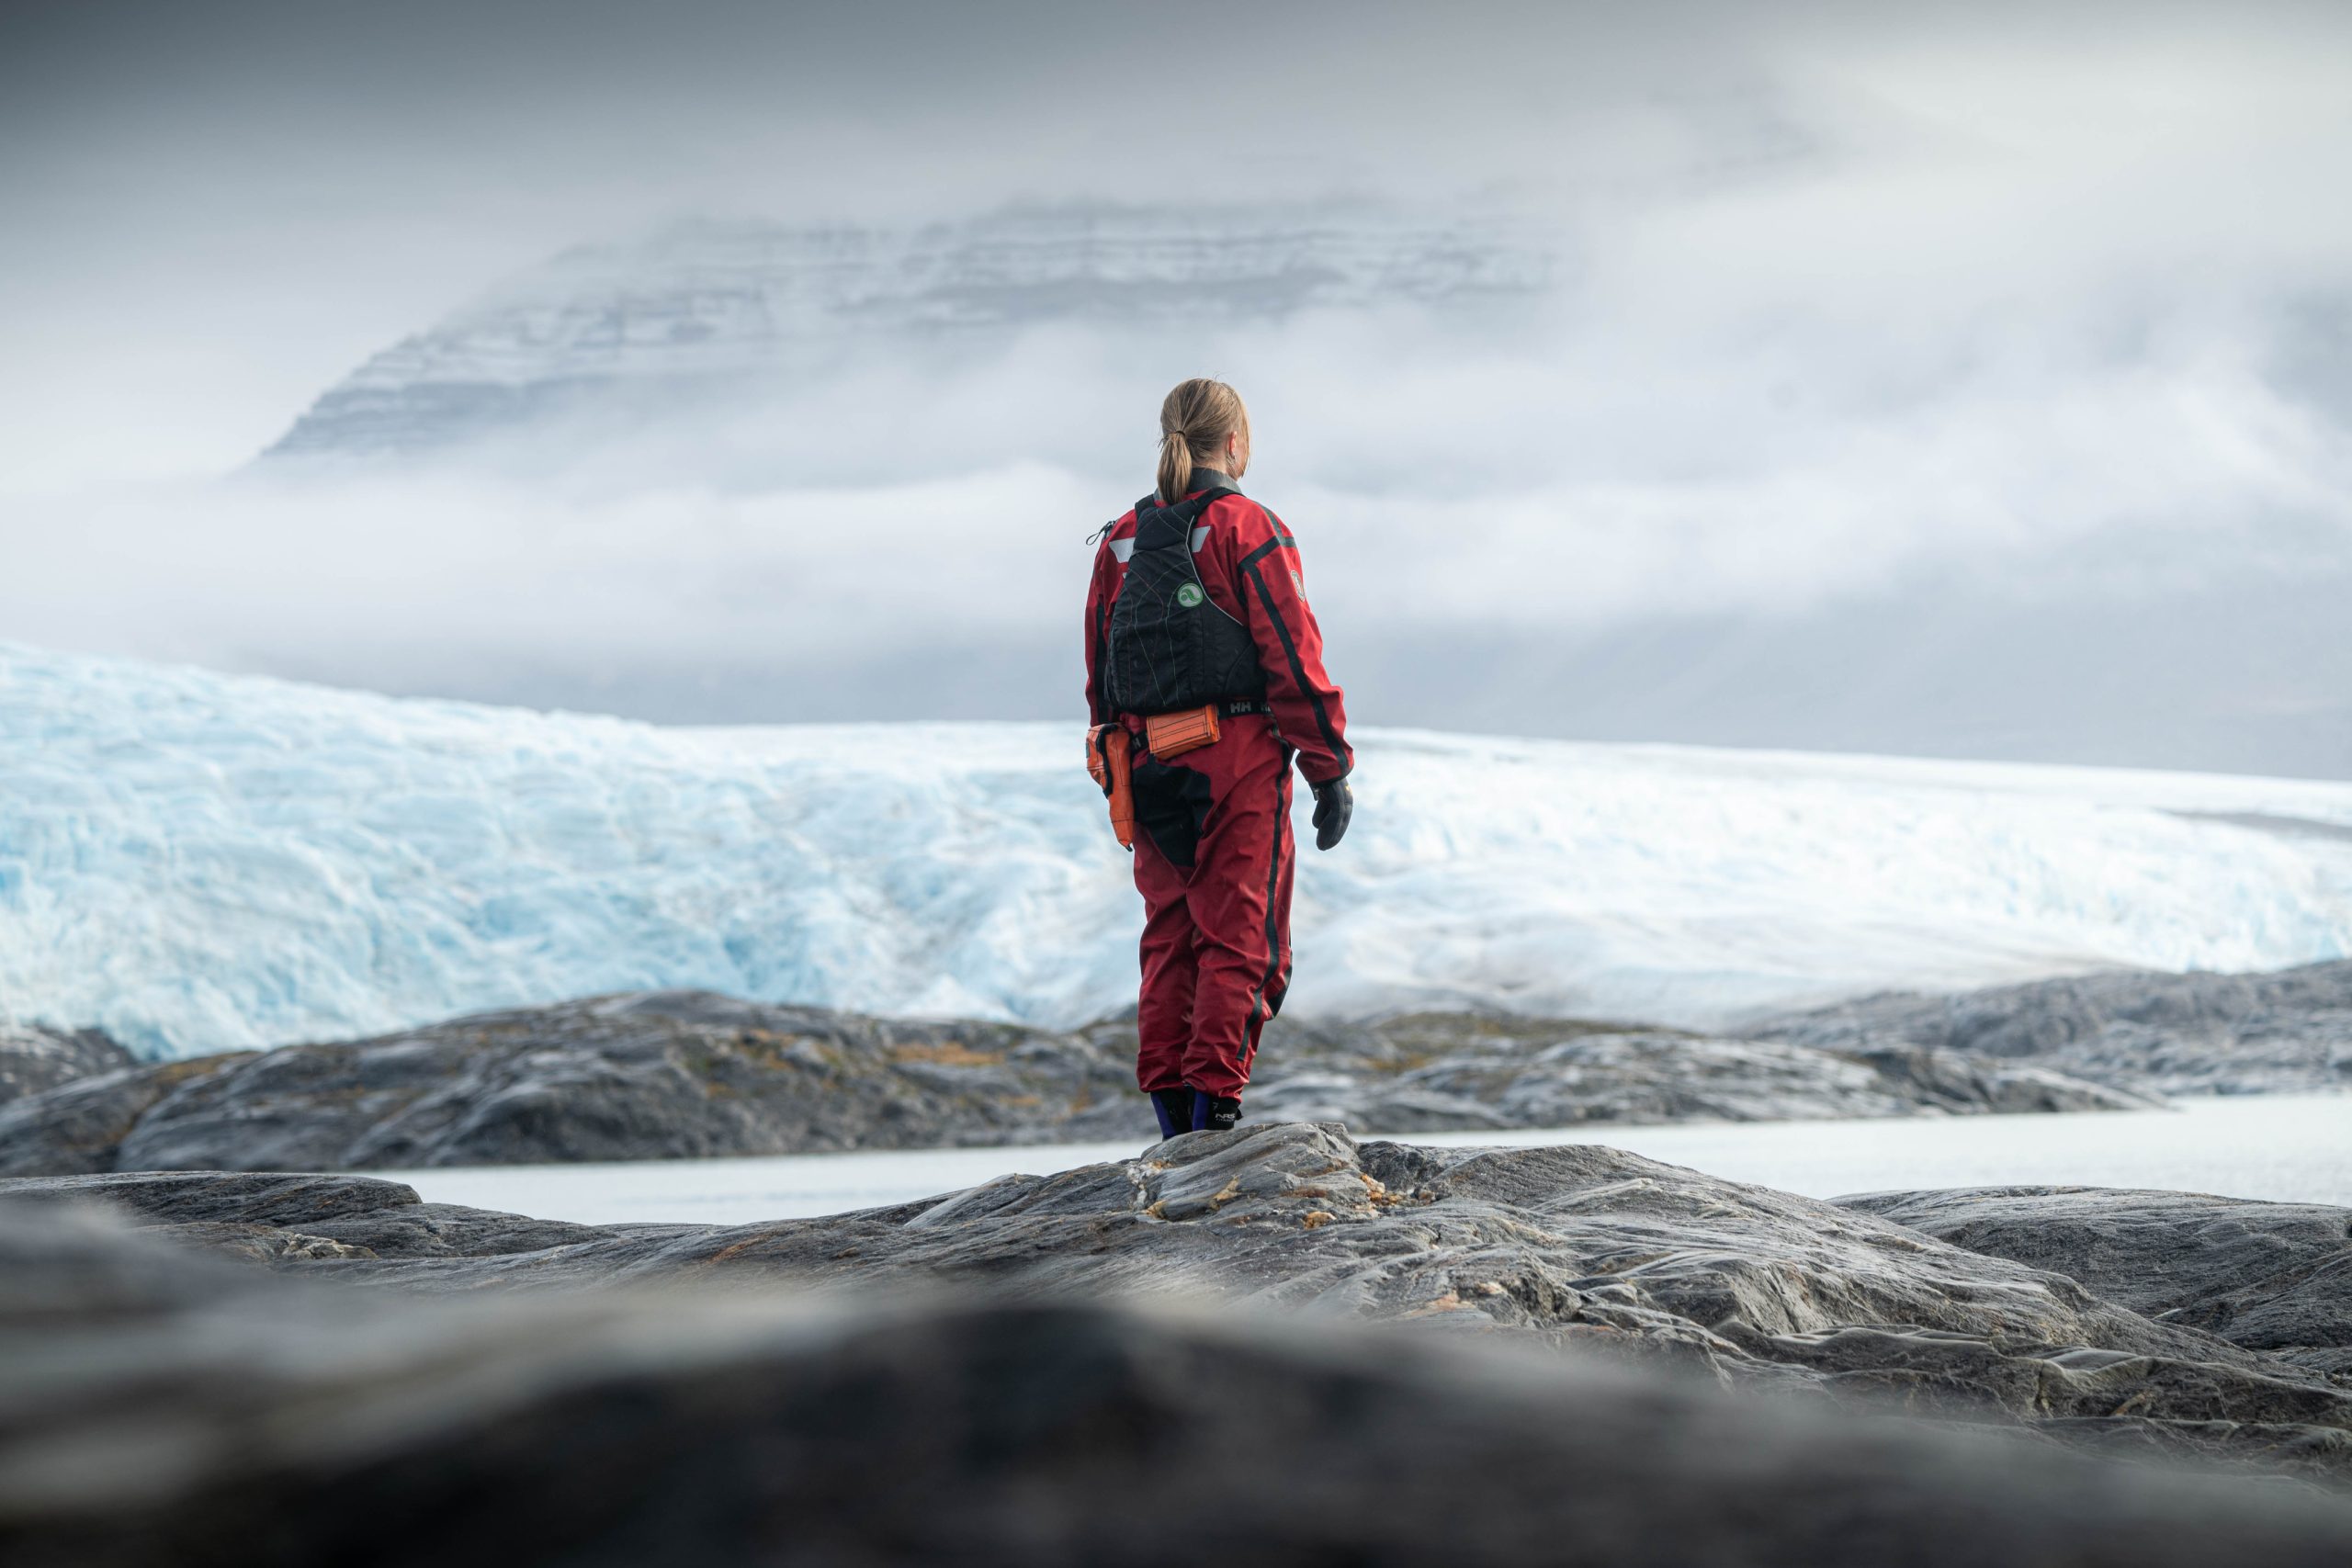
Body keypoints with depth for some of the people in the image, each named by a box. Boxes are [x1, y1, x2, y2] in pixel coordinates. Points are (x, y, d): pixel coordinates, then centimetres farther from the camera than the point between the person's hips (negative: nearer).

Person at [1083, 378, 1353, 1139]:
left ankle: (1171, 1110, 10)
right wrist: (1330, 770, -5)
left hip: (1150, 763, 5)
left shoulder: (1123, 537, 10)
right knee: (1239, 937, -1)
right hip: (1237, 759, -5)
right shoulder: (1247, 528, -7)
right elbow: (1293, 657, -9)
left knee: (1169, 936, 11)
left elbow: (1099, 669, 14)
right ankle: (1215, 1106, -7)